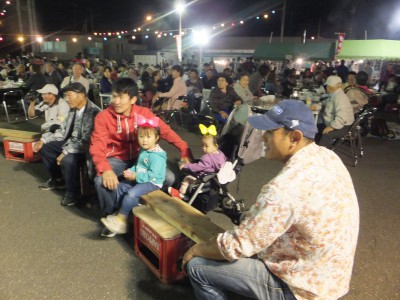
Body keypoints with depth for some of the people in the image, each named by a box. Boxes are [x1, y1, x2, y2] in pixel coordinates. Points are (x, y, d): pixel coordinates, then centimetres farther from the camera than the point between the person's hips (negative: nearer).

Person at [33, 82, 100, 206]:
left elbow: (86, 141, -30)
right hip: (71, 143, 10)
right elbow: (63, 131, 13)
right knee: (44, 147, 11)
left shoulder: (93, 112, -25)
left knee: (68, 159, -35)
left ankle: (73, 192, -7)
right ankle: (57, 179, 27)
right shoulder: (73, 109, 4)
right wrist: (43, 140, 5)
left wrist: (65, 152, -29)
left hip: (85, 149, -9)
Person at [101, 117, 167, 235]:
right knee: (120, 186, 10)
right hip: (139, 178, 10)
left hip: (152, 182, -10)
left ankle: (121, 220, -13)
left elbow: (152, 175, -29)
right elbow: (138, 165, 18)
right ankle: (118, 212, 17)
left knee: (131, 194, -26)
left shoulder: (157, 155, -24)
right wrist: (130, 171, -3)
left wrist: (135, 176, -23)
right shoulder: (143, 150, 8)